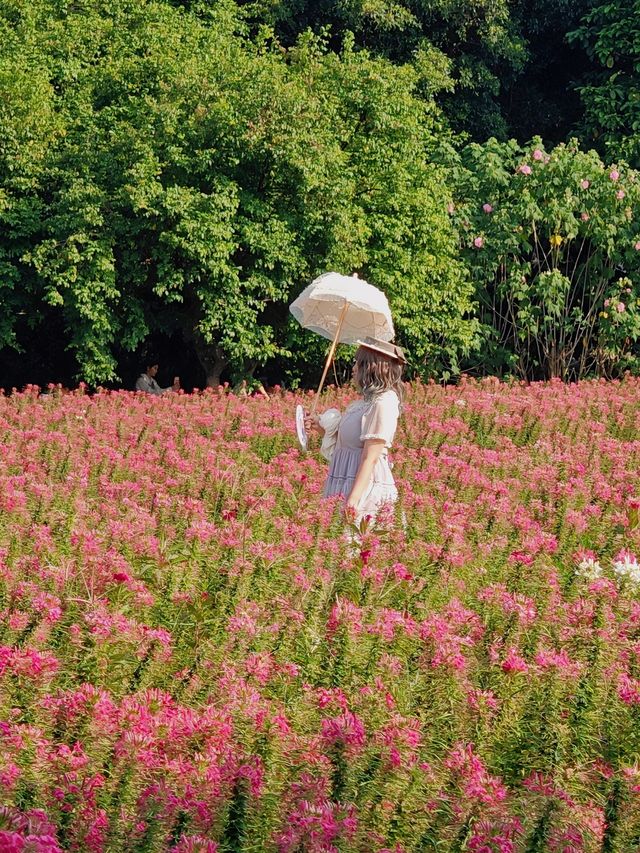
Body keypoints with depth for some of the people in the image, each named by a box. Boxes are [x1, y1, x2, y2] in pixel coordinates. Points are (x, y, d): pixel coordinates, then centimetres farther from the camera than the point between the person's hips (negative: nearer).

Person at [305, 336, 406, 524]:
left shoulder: (383, 403, -14)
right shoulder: (368, 400, 15)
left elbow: (370, 458, -18)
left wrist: (353, 500, -22)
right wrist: (322, 428, 11)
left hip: (365, 485, -9)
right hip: (345, 483, 9)